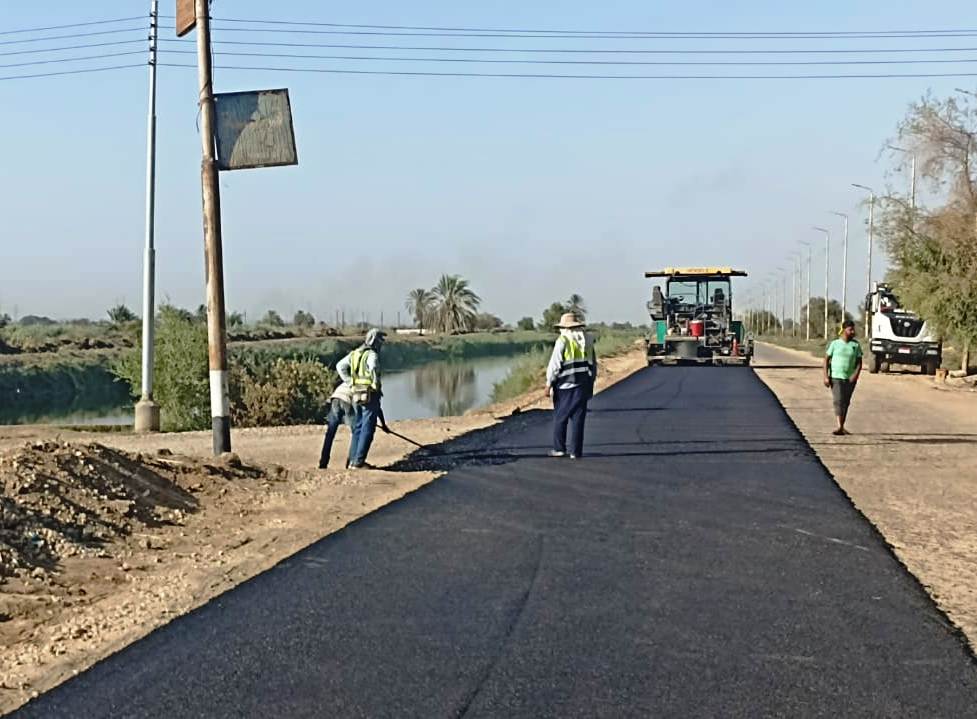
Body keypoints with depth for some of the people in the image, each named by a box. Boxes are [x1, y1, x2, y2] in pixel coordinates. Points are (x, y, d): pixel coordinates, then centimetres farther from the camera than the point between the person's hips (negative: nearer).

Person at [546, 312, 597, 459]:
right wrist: (590, 384, 22)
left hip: (565, 385, -4)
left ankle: (559, 448, 11)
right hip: (583, 385, 4)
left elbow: (555, 364, -11)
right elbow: (593, 364, 15)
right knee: (578, 419, 5)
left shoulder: (563, 341, -8)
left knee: (560, 418, 9)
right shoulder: (587, 341, 10)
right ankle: (576, 452, 3)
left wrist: (549, 383, -4)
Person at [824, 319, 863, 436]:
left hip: (850, 378, 3)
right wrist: (826, 376, -7)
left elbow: (859, 362, 4)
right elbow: (826, 360, 1)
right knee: (838, 400, -14)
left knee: (846, 402, 8)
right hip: (836, 377, -3)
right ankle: (839, 426, -22)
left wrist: (856, 374, -13)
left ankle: (842, 427, 18)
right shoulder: (835, 344, 0)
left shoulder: (856, 345, 5)